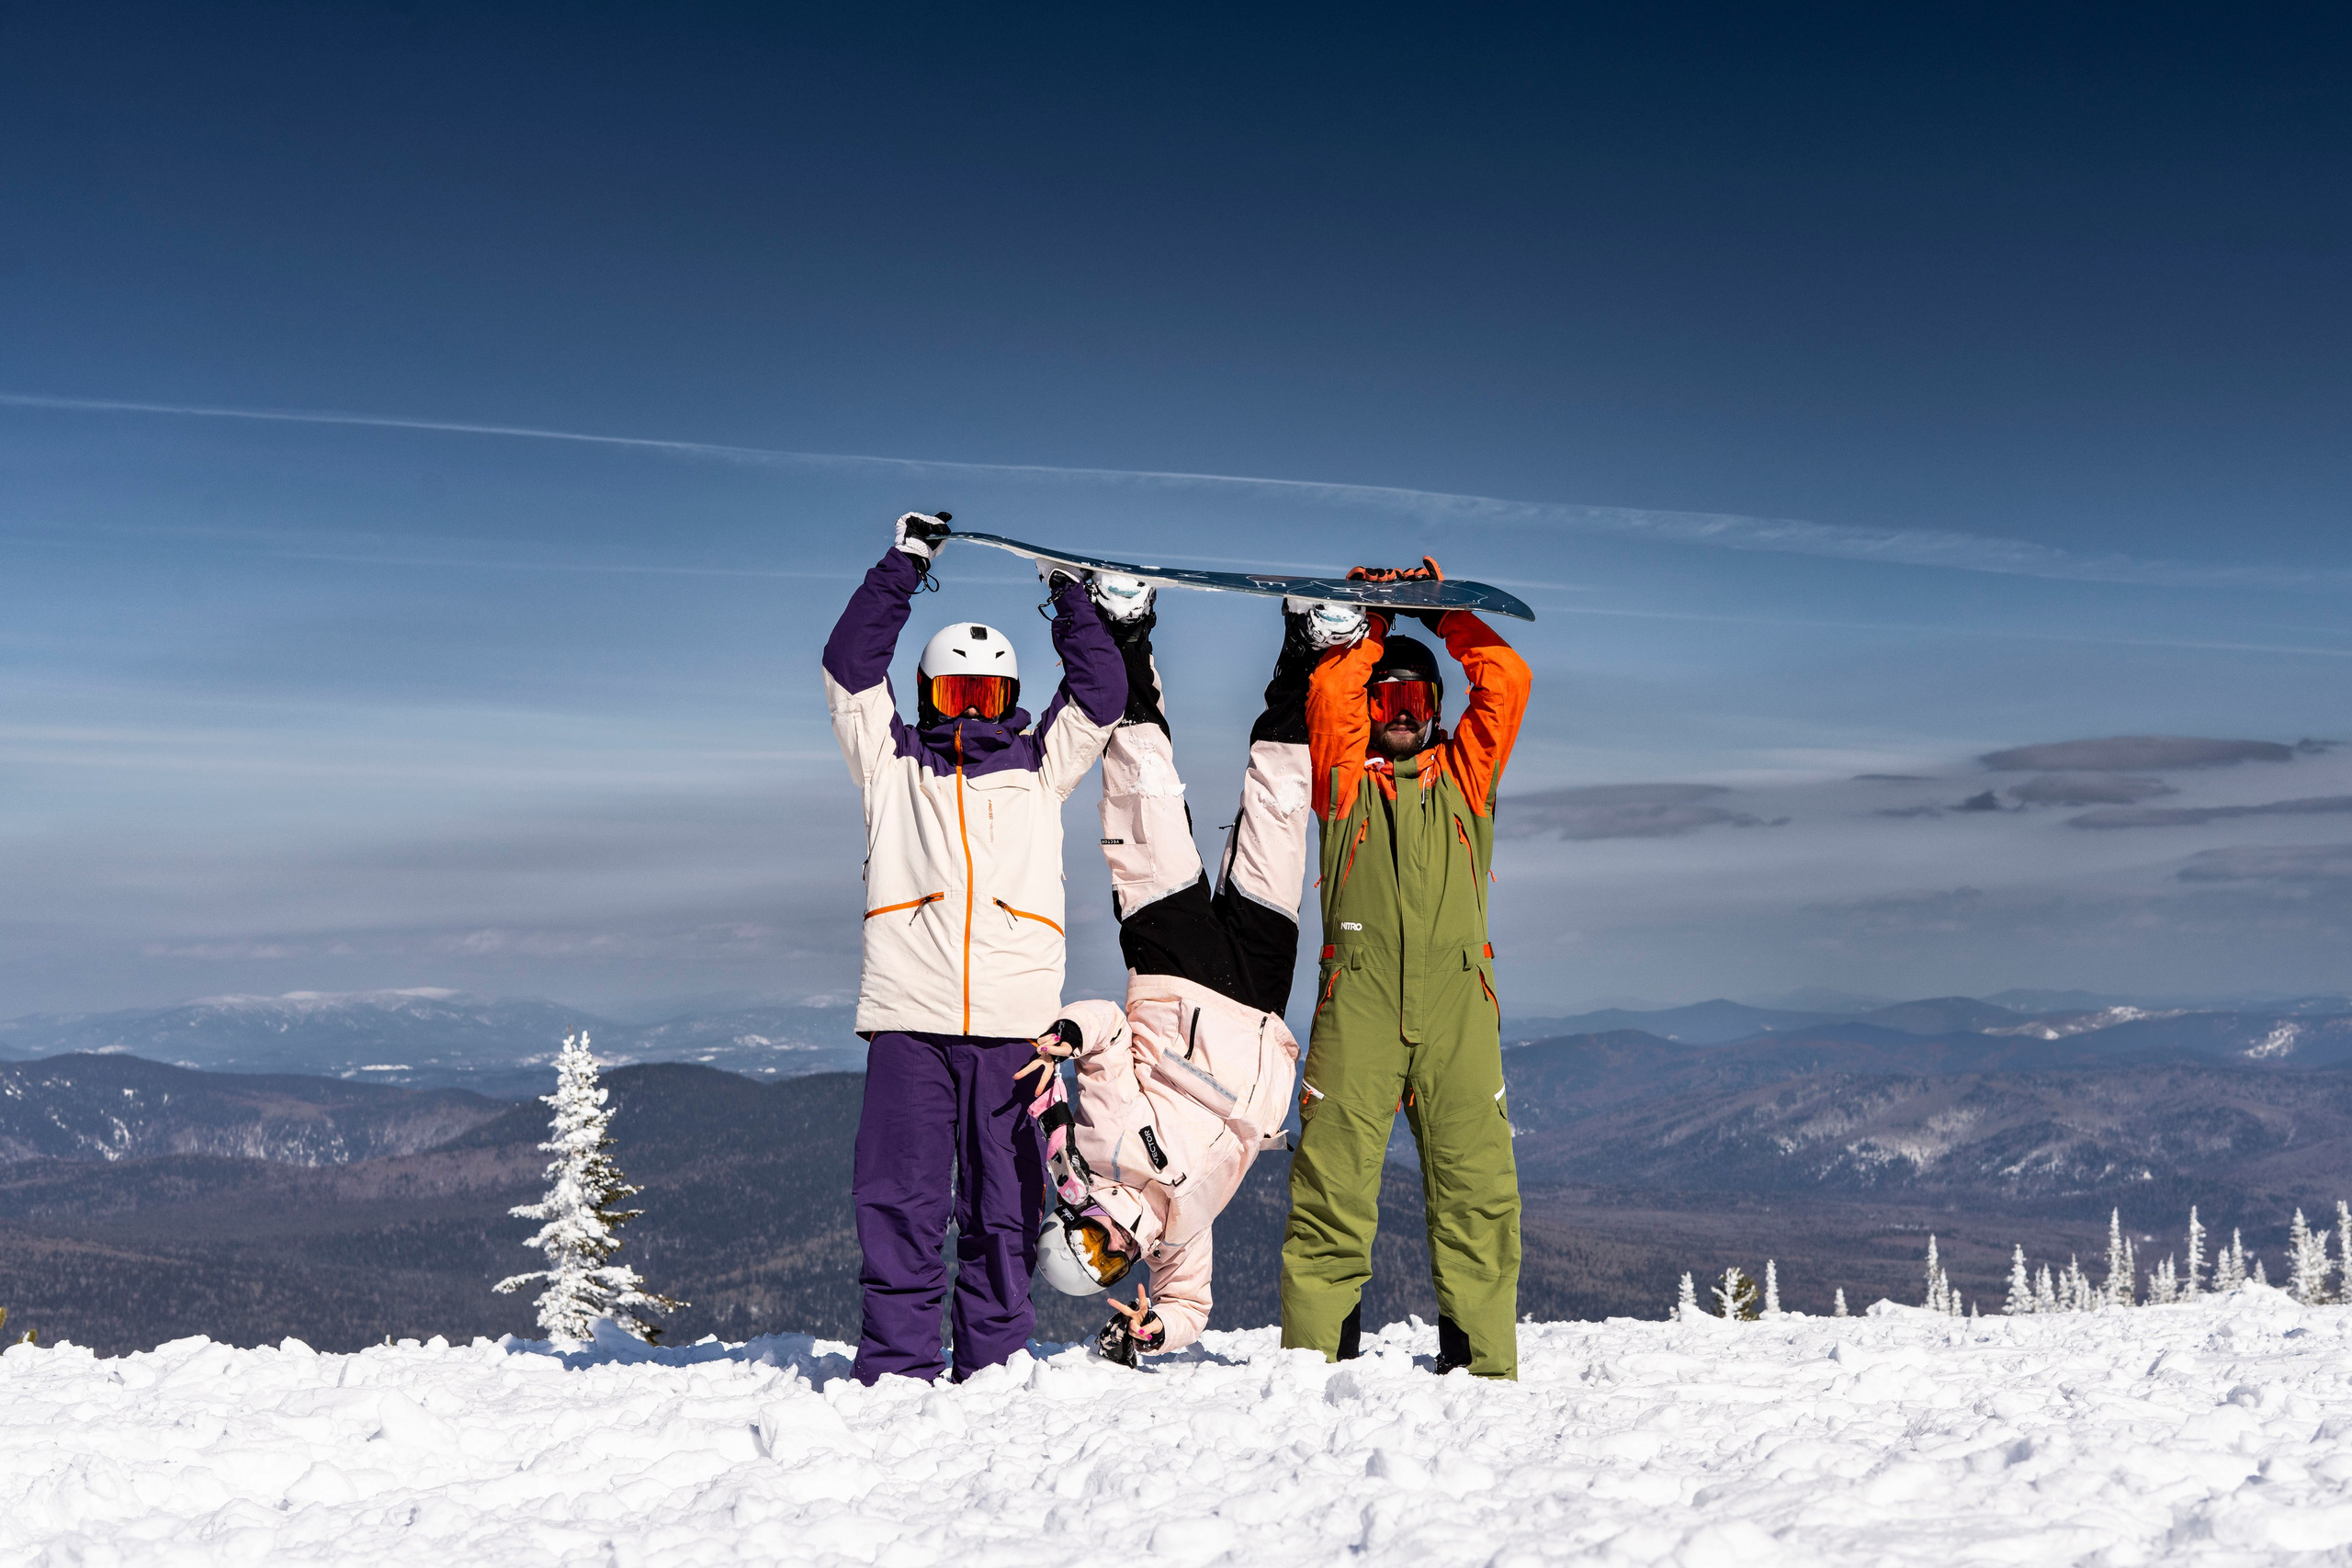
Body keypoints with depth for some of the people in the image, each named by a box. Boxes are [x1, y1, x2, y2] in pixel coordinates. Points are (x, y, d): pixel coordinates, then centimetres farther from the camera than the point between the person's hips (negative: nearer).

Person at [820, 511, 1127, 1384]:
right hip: (908, 1015, -1)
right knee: (900, 1198, -5)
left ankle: (995, 1367, 7)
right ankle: (897, 1367, 0)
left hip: (1014, 1018, 1)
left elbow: (1099, 698, 17)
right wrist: (901, 569, 10)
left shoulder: (1039, 768, 21)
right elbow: (850, 671, 12)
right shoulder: (892, 763, 18)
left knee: (1003, 1206, 2)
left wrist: (1074, 606, 15)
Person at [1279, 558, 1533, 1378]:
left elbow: (1506, 683, 14)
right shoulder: (1344, 779, 19)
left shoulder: (1463, 775, 22)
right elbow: (1328, 696, 4)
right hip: (1357, 1001, -1)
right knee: (1332, 1181, -6)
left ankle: (1481, 1360, 1)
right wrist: (1373, 625, 16)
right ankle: (1315, 1353, -1)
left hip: (1456, 1002, 1)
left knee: (1476, 1184, -4)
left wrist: (1443, 613, 21)